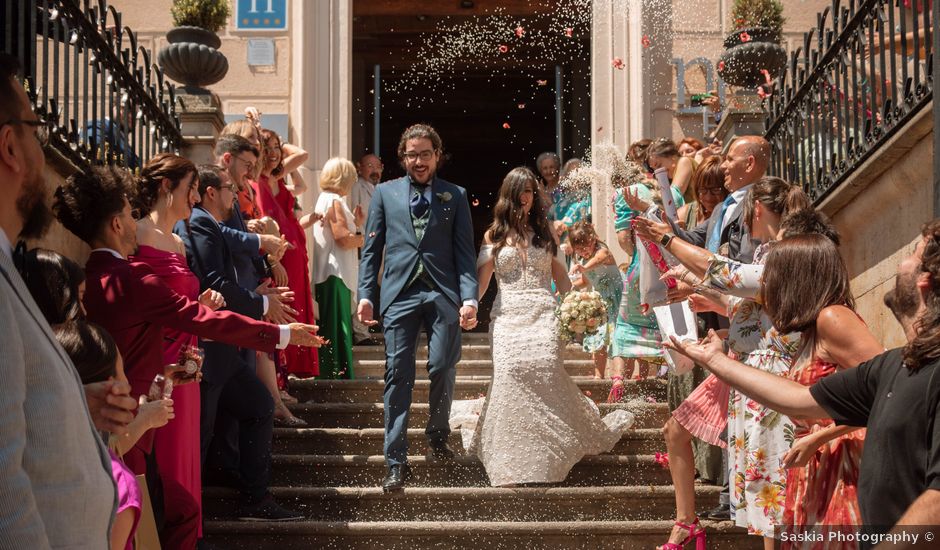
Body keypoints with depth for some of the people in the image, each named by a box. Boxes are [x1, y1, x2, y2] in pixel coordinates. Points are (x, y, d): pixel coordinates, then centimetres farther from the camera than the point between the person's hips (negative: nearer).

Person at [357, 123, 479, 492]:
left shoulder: (455, 196, 11)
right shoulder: (385, 193, 14)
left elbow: (465, 252, 5)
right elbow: (371, 249, 11)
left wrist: (469, 298, -7)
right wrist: (366, 294, 0)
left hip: (443, 294, 0)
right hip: (399, 293, 0)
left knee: (442, 369, -2)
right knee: (398, 376, -3)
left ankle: (438, 435, 26)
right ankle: (396, 462, 0)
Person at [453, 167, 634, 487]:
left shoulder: (544, 232, 19)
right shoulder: (495, 235, 15)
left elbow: (560, 275, 20)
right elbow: (481, 280, 9)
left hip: (543, 313, 0)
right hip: (508, 316, 0)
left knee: (546, 368, -20)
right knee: (509, 372, -18)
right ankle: (510, 459, -10)